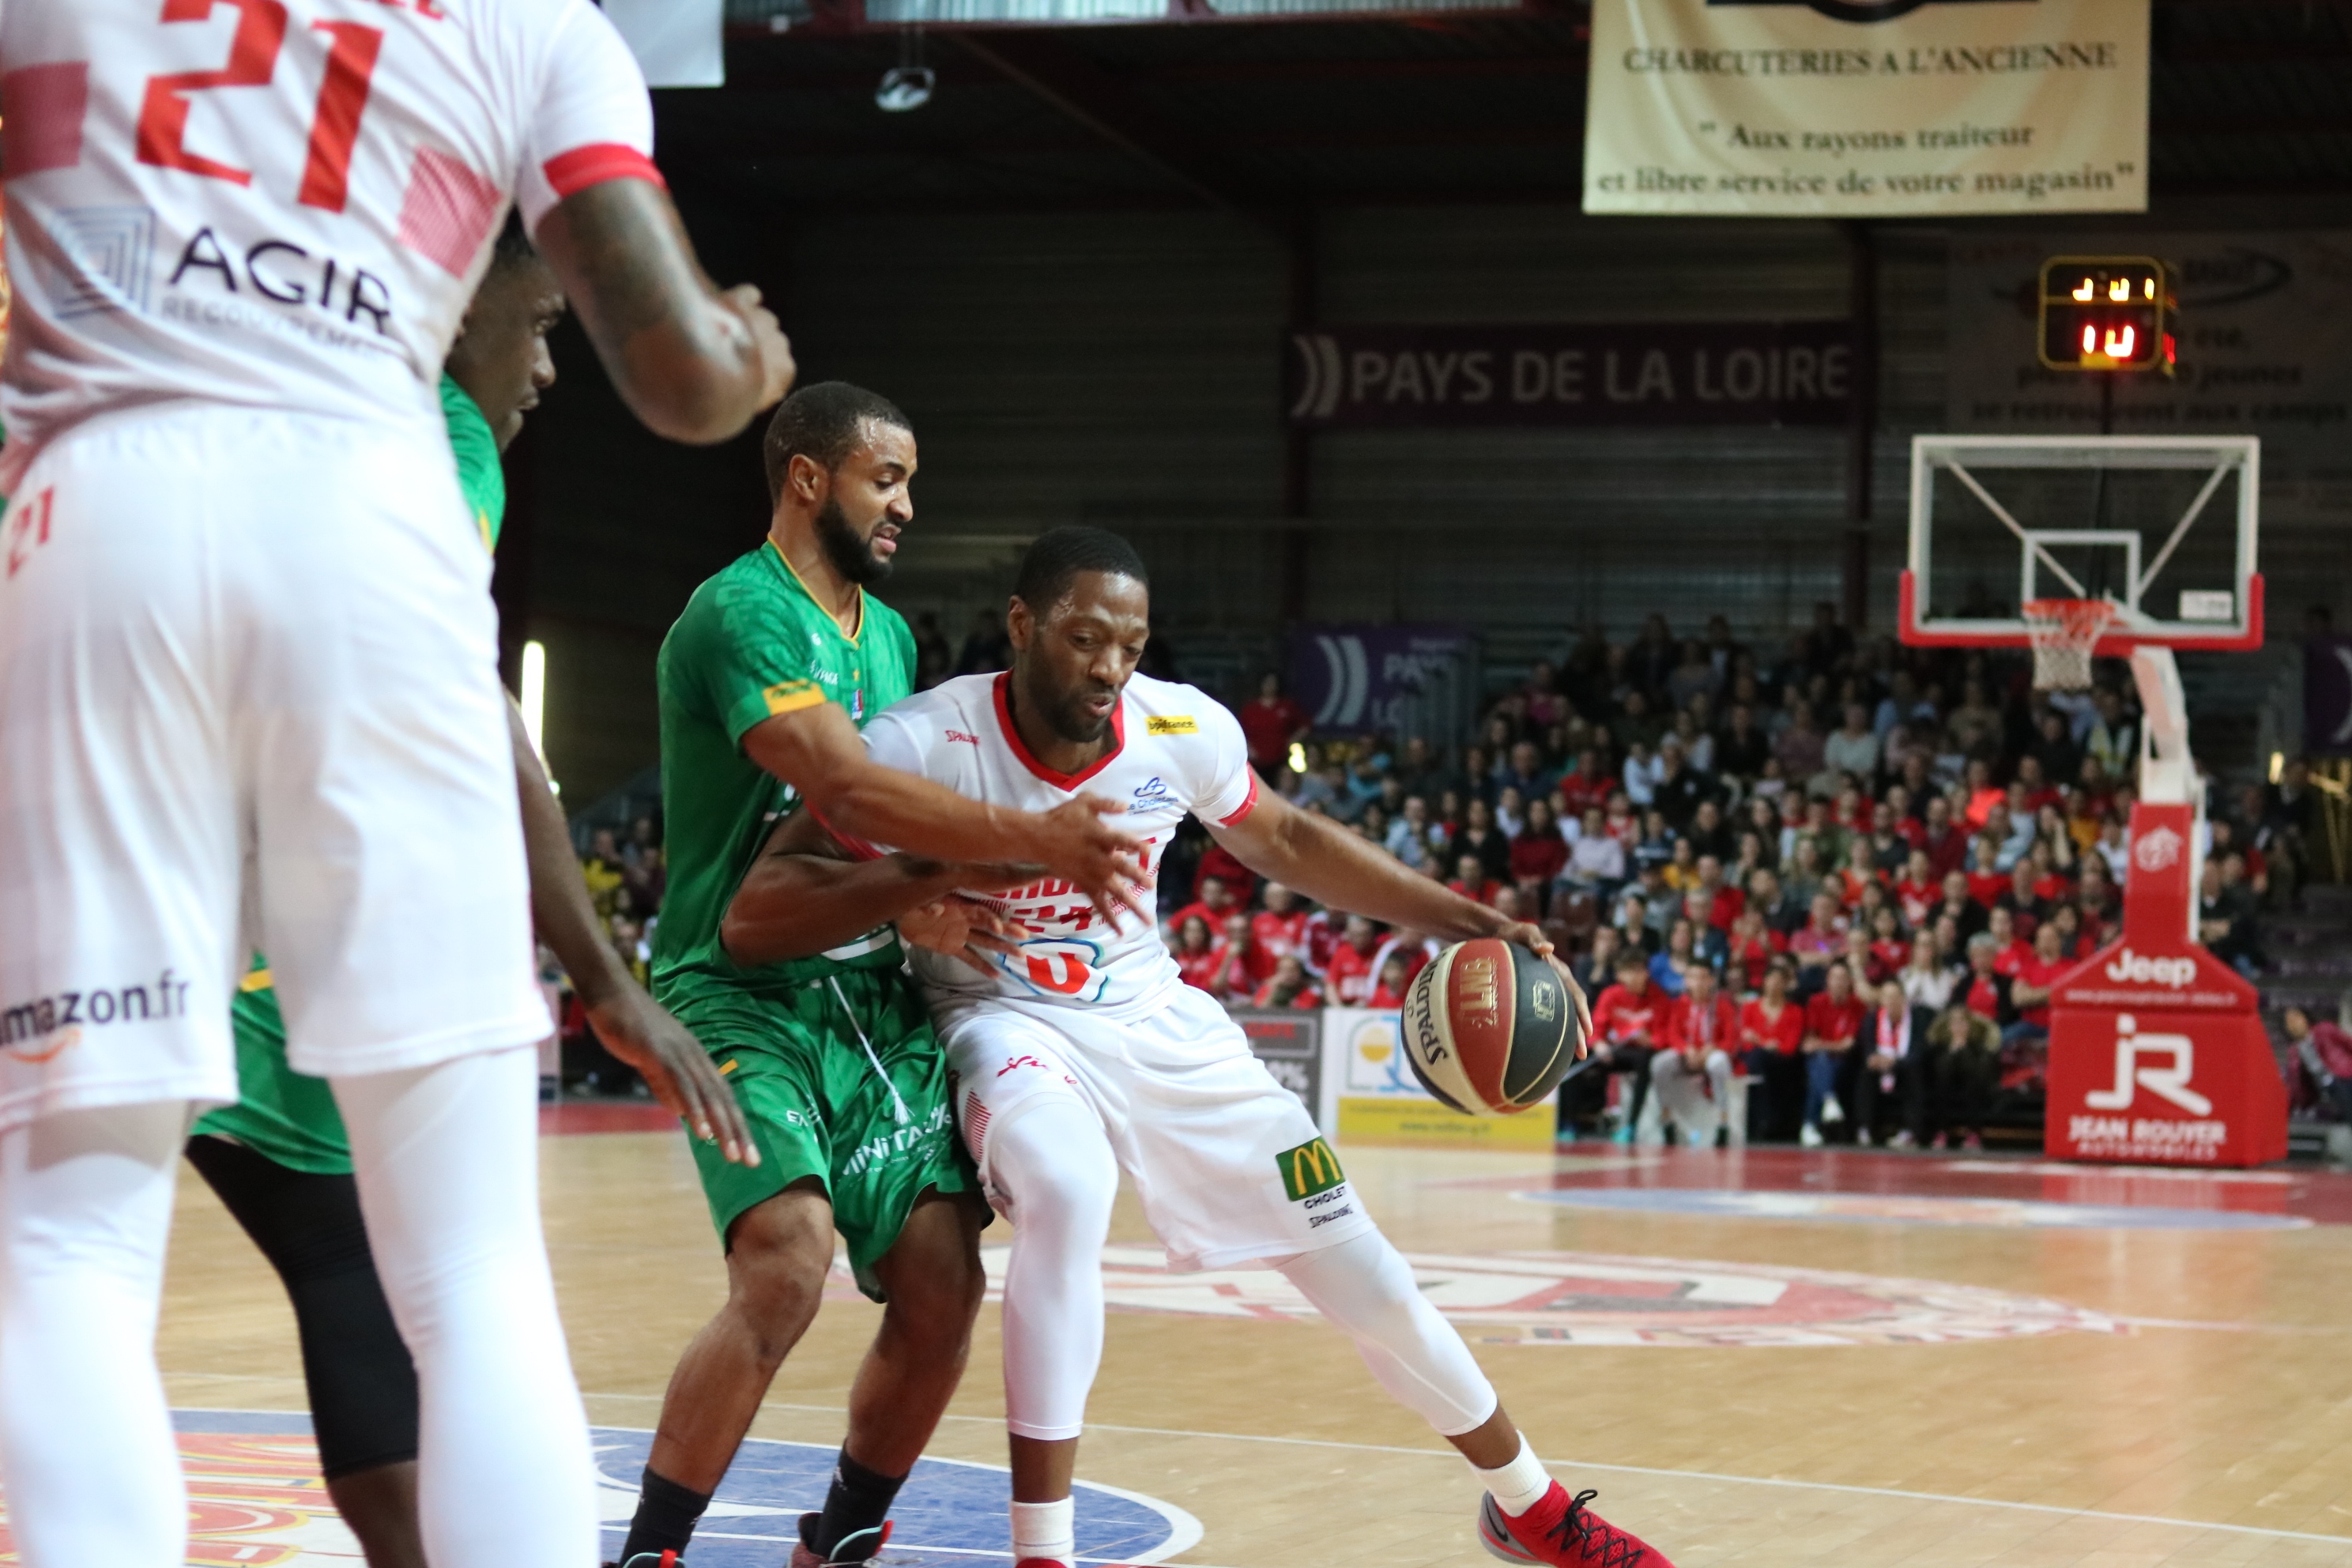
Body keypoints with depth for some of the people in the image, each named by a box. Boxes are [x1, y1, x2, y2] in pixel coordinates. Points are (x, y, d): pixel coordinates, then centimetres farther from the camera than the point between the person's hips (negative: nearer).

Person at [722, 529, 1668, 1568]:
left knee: (1352, 1257, 3)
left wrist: (1472, 924, 1)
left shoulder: (1182, 730, -13)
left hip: (1154, 1018, 4)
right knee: (1065, 1194, -37)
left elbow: (1287, 842, 8)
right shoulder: (926, 745, -24)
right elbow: (760, 908, -27)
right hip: (1008, 1021, -4)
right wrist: (914, 882, -45)